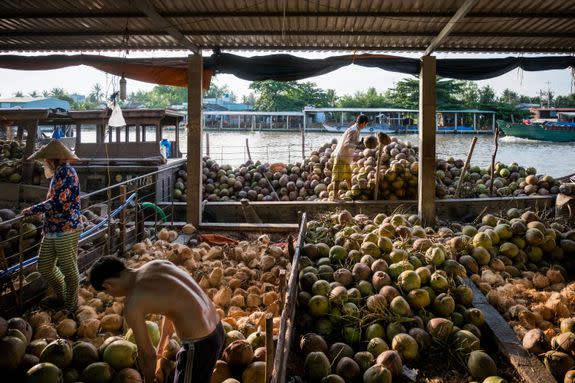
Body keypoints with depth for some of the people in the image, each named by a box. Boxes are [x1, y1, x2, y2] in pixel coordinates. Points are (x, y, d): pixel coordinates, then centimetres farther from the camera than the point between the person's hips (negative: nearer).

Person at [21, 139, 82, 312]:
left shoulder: (66, 171, -13)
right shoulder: (58, 173, 15)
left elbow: (57, 202, -20)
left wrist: (32, 210, -12)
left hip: (66, 230, -9)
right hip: (52, 230, 10)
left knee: (69, 269, 0)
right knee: (44, 267, 15)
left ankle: (71, 307, 13)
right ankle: (62, 296, 34)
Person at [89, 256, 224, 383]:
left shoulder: (133, 303, -15)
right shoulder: (158, 264, 7)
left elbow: (147, 353, -4)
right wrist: (161, 348, 32)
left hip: (198, 345, -8)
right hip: (218, 330, 8)